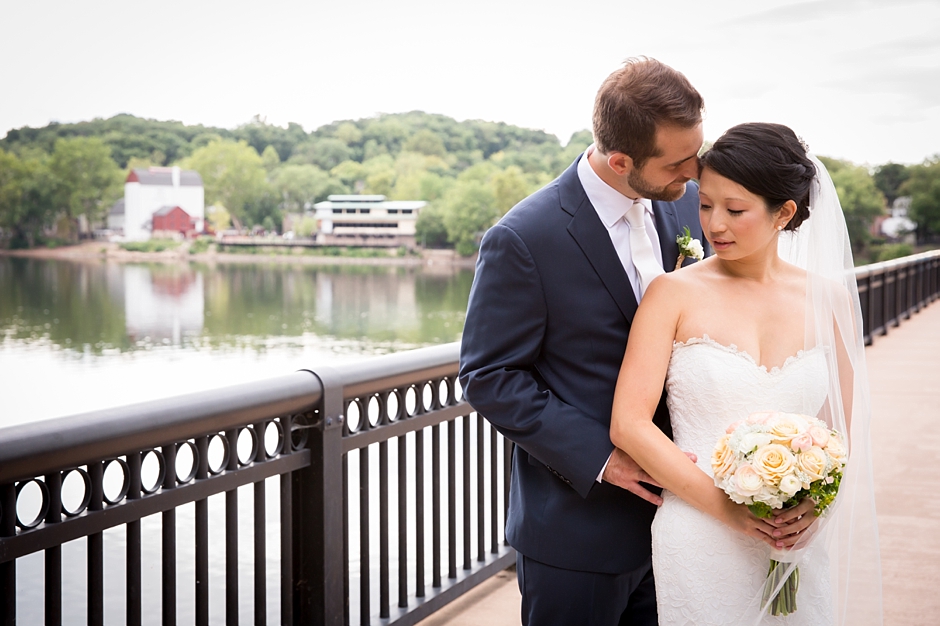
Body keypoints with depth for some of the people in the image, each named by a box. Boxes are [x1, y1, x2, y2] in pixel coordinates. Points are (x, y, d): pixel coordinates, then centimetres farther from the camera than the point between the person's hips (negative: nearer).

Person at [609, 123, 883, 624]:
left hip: (803, 548, 3)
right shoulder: (675, 294, -6)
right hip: (699, 547, -3)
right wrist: (726, 507, -16)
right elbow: (628, 423, -10)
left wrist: (813, 505, -10)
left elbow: (841, 426, 9)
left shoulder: (828, 299, 3)